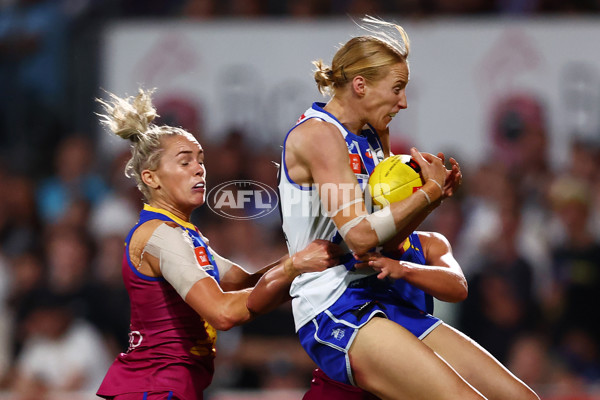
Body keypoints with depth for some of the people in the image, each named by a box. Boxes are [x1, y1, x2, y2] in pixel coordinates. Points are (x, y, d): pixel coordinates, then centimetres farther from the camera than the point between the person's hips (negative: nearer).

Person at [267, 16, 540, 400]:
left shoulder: (372, 138, 18)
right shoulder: (317, 134, -9)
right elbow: (360, 235, -19)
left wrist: (433, 195, 3)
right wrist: (430, 191, -7)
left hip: (382, 300, 9)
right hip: (333, 311, -9)